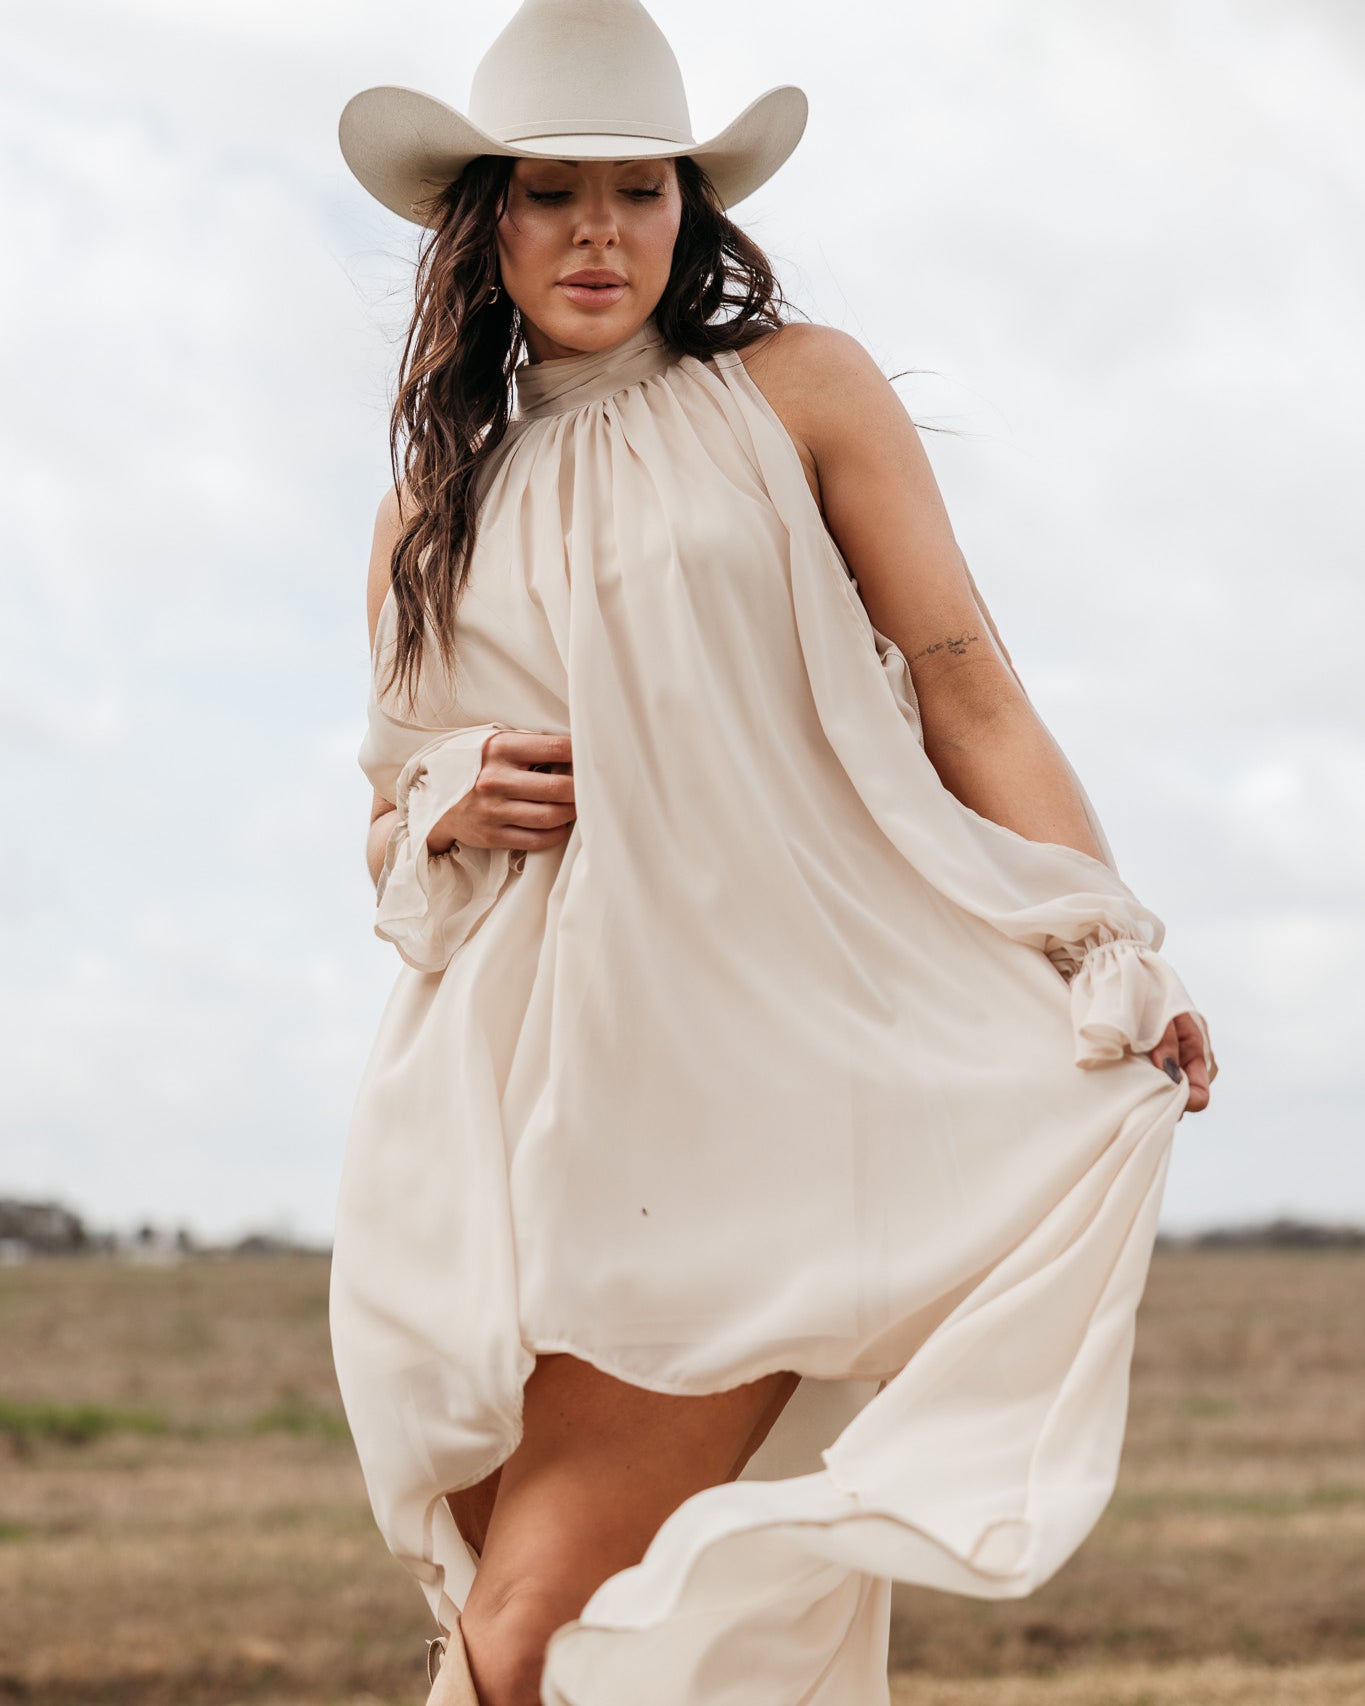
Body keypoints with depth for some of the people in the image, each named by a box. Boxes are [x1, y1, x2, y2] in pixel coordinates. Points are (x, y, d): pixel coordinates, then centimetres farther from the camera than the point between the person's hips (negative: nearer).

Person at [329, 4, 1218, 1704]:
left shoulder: (797, 394, 7)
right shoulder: (432, 509, 18)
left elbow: (968, 691, 2)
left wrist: (1111, 953, -11)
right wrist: (456, 808, 1)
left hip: (750, 1077, -4)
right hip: (523, 1098, 4)